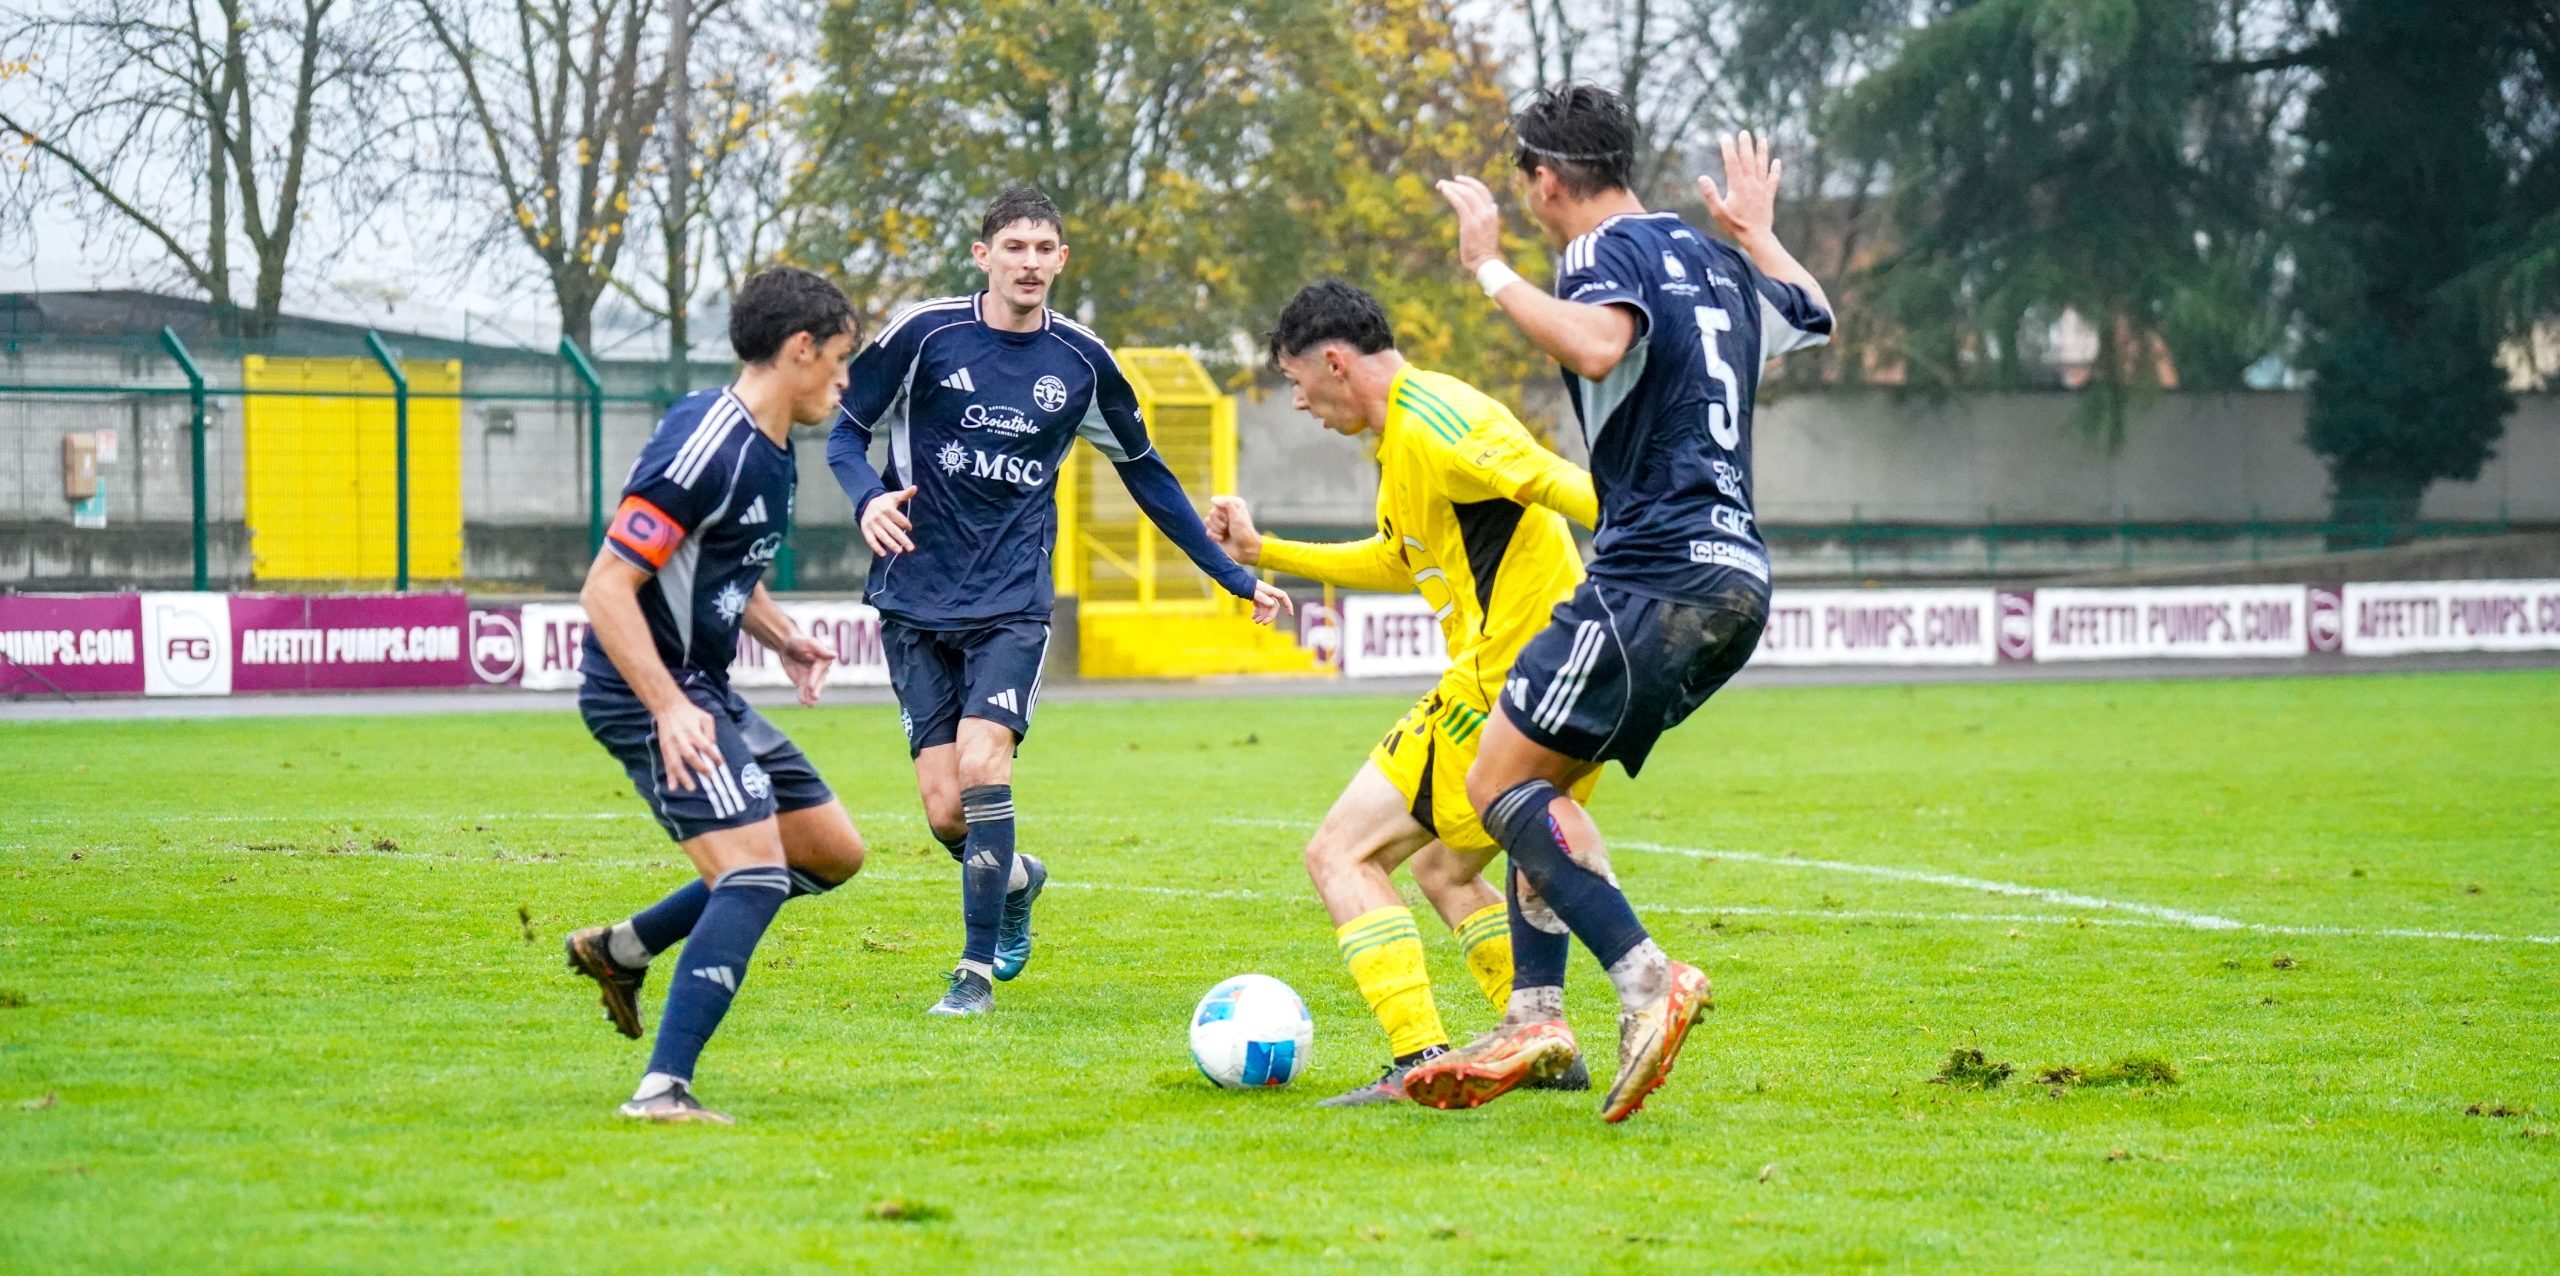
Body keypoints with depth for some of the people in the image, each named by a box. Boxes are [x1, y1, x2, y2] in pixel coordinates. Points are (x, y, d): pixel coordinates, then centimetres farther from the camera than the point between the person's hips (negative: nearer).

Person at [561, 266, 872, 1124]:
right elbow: (607, 588, -24)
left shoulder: (769, 452, 10)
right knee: (755, 869, -21)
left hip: (703, 691, 10)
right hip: (650, 696, -10)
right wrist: (670, 709, -30)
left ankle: (623, 949, 22)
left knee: (833, 852, 14)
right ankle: (662, 1090, -23)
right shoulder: (705, 446, -21)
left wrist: (782, 637, 9)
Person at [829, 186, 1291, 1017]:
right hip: (916, 600, 0)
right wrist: (868, 498, -18)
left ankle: (977, 971, -12)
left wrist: (1232, 576, 19)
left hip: (1012, 602, 0)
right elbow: (847, 427, 5)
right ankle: (1016, 881, 30)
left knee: (983, 762, -21)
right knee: (945, 809, -5)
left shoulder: (1081, 361, 4)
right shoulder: (926, 335, -4)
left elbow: (1145, 473, 17)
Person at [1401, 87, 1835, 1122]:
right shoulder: (1710, 256, 19)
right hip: (1736, 578, 9)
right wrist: (1756, 231, 54)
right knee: (1535, 783, 16)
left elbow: (1597, 344, -31)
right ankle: (1536, 1018, 7)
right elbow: (1814, 316, 39)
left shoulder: (1607, 251, -7)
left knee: (1499, 784, -7)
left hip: (1660, 573, -9)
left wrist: (1492, 271, -19)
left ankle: (1647, 980, -21)